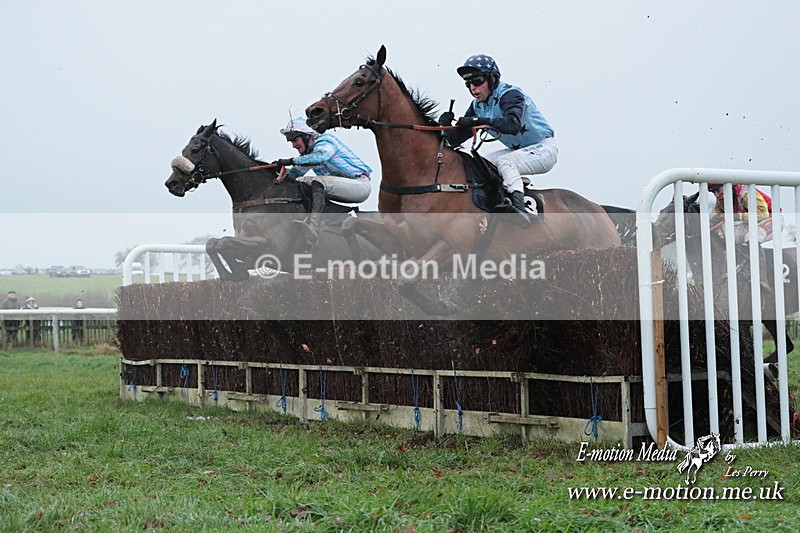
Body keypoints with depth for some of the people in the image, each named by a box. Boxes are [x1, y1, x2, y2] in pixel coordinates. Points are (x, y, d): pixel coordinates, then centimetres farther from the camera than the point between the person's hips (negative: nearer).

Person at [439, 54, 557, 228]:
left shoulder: (510, 94, -21)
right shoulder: (477, 106, 3)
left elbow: (513, 125, -42)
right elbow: (455, 140, 2)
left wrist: (478, 120, -46)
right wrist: (446, 125, -20)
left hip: (543, 148, -9)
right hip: (518, 151, 9)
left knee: (504, 161, -33)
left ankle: (519, 206, -47)